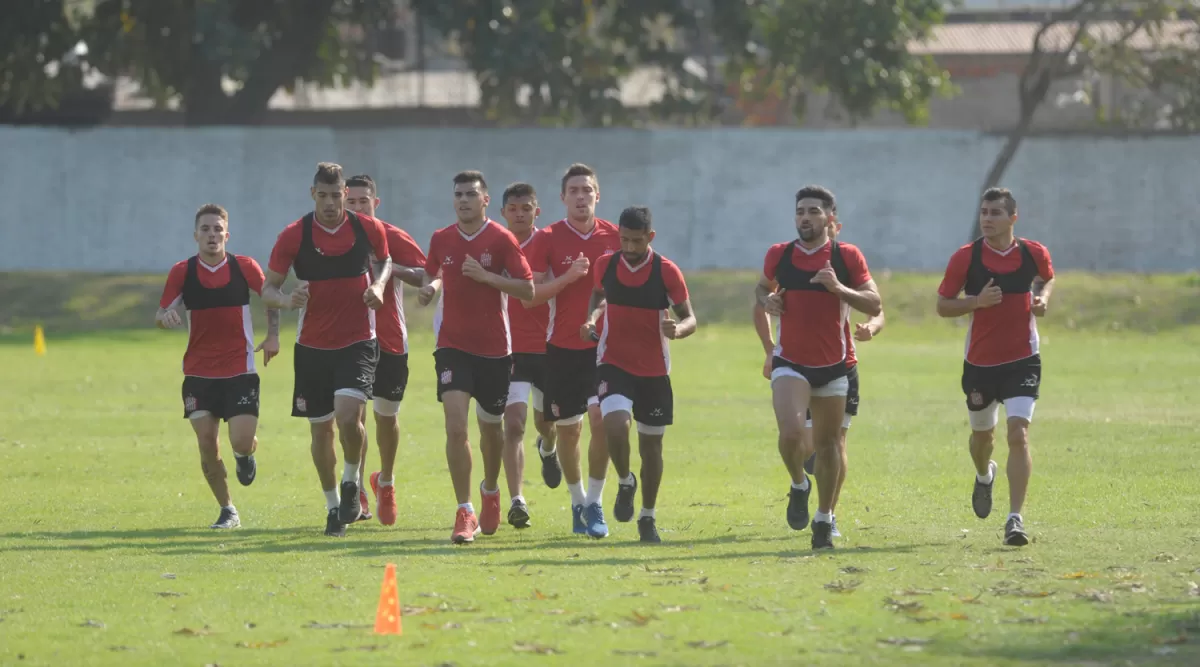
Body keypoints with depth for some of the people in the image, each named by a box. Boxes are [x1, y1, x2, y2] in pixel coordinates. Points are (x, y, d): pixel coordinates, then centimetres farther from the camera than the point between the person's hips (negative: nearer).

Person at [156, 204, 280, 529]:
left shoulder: (244, 267, -3)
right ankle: (227, 511, 12)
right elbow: (159, 315, -3)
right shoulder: (182, 272, -3)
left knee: (241, 442, -12)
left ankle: (247, 453, 27)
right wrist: (165, 317, -26)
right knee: (207, 444, -5)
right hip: (198, 372, 1)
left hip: (240, 370, -1)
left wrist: (273, 335, 6)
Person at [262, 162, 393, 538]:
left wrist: (379, 286, -4)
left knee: (348, 414, -21)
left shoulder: (368, 229, -3)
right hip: (313, 346, 1)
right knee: (321, 429, 7)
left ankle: (351, 482, 6)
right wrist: (286, 300, -25)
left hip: (358, 342, -1)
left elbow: (384, 260, 18)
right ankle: (333, 505, 24)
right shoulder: (294, 236, -7)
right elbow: (268, 288, -2)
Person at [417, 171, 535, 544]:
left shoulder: (502, 240, -7)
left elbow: (527, 289, -9)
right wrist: (429, 287, -3)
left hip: (494, 348, -1)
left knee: (491, 427, 13)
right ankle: (465, 513, -14)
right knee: (455, 425, -16)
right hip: (453, 345, 1)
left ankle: (490, 491, 42)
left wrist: (485, 276, -19)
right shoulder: (441, 240, 3)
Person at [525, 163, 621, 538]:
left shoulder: (614, 236, 4)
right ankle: (577, 503, 26)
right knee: (568, 429, 5)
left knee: (601, 417, -15)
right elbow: (531, 295, -6)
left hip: (604, 345, 0)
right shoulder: (548, 239, -2)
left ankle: (594, 504, -5)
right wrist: (568, 277, -19)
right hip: (563, 348, 0)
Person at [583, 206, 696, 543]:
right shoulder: (605, 265, -3)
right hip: (614, 364, 0)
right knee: (615, 424, -25)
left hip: (654, 370, 0)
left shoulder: (667, 272, -10)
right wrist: (592, 319, -4)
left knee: (651, 443, 9)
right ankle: (625, 483, 5)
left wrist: (678, 329, -29)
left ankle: (647, 518, 26)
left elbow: (689, 317, -6)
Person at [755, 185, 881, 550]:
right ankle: (799, 486, 7)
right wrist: (766, 300, -4)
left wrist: (839, 288, -21)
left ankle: (824, 518, 24)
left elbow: (875, 304, -5)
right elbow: (762, 287, 20)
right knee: (791, 432, -23)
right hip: (790, 364, 0)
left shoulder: (847, 256, -3)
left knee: (826, 444, 8)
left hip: (832, 366, 0)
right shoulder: (778, 255, 1)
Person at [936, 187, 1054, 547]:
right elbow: (942, 305, -3)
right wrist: (977, 301, -21)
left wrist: (1043, 298, -3)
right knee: (982, 433, 17)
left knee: (1018, 432, -17)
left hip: (1022, 361, -1)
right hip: (980, 362, 1)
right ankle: (984, 476, 55)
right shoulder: (965, 257, -8)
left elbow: (1048, 278, 20)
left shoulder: (1034, 253, -3)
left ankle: (1015, 519, -18)